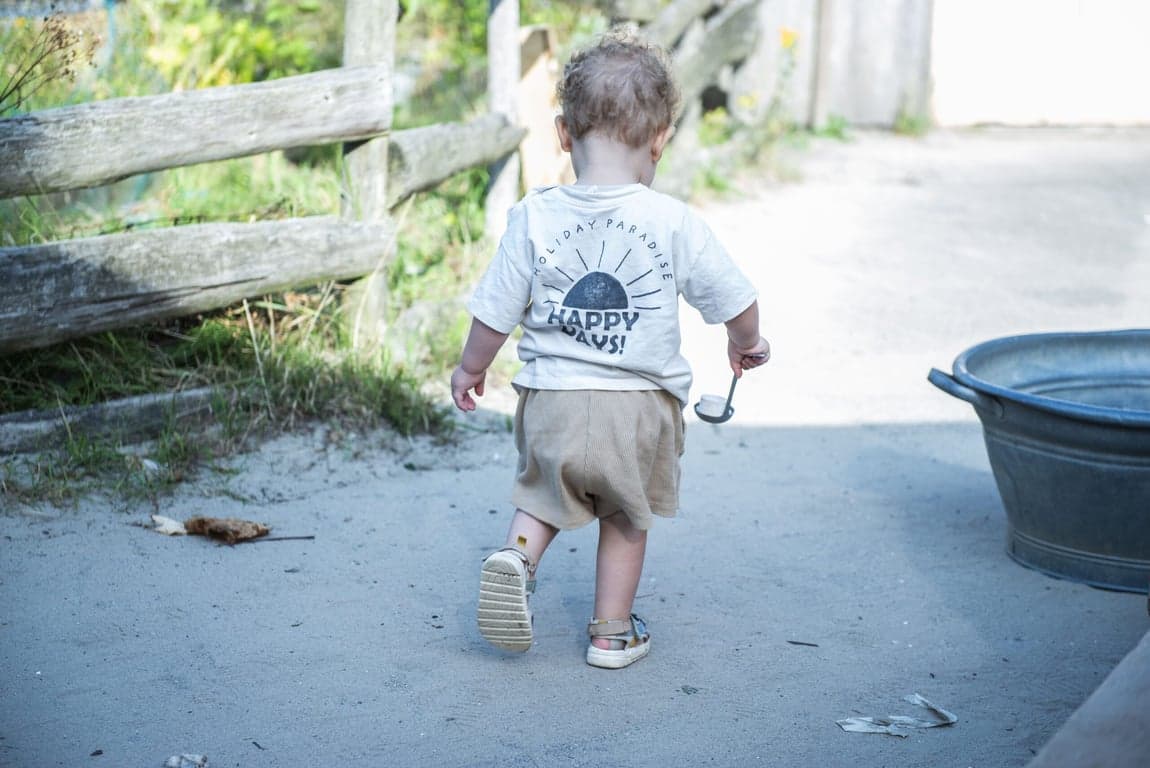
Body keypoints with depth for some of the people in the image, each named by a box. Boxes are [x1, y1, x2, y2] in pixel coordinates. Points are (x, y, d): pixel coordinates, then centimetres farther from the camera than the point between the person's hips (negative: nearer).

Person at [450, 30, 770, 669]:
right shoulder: (676, 223, -9)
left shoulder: (534, 216, -7)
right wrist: (746, 344, 23)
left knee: (544, 493, 25)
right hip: (641, 404, -1)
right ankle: (613, 632, 27)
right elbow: (737, 303, 1)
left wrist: (471, 368, 17)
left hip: (552, 400, 1)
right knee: (627, 517, 20)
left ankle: (517, 555, -2)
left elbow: (496, 312, -1)